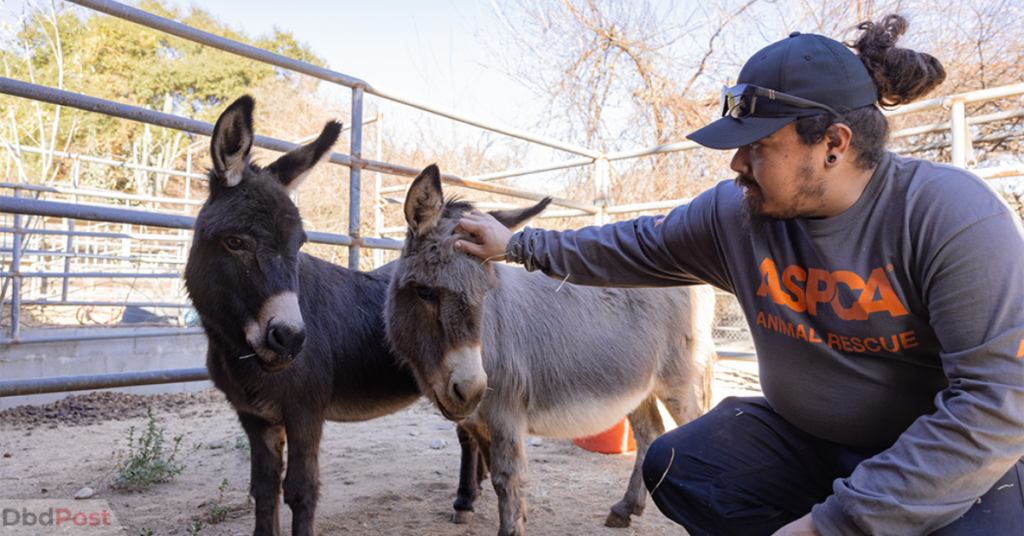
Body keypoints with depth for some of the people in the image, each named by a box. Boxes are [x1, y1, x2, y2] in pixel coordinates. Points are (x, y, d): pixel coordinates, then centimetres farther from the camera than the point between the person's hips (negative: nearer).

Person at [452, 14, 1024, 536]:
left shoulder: (951, 214, -23)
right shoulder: (733, 212, -9)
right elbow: (634, 247, 5)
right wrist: (517, 244, 9)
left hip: (955, 465, -4)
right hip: (802, 440, 5)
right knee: (675, 467, -9)